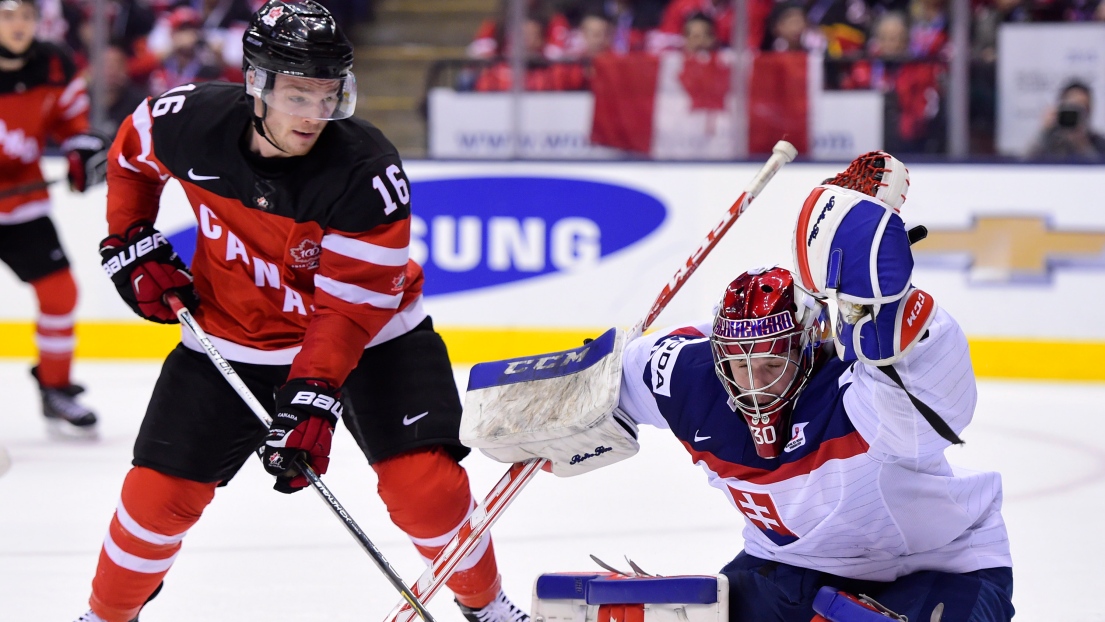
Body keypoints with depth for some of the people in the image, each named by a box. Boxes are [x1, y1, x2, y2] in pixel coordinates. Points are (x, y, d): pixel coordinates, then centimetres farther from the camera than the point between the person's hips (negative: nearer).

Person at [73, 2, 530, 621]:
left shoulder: (368, 171, -29)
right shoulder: (193, 120, -20)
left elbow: (350, 304, -28)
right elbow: (132, 153, 6)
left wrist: (311, 400, -36)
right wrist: (131, 244, 0)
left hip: (368, 334, -2)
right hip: (232, 333, 3)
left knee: (424, 483, -16)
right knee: (160, 492, 0)